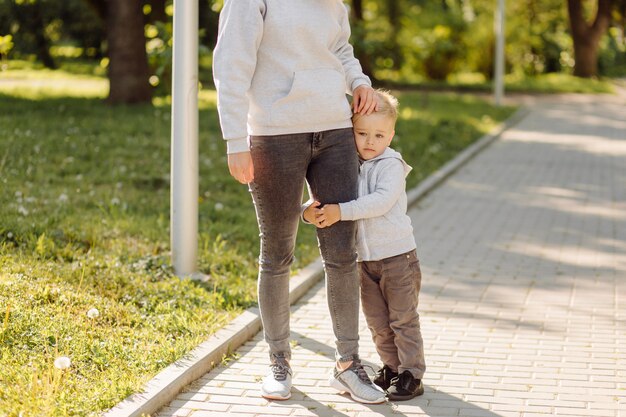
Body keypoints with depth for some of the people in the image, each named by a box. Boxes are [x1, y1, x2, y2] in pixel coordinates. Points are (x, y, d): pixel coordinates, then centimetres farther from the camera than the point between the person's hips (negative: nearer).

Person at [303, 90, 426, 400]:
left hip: (398, 256, -6)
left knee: (403, 319, 1)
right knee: (377, 322, 14)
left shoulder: (390, 165, -13)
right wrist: (310, 212, -21)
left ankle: (412, 375, 10)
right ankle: (391, 368, 28)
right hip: (366, 260, 6)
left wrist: (341, 211, -35)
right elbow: (325, 204, 3)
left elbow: (382, 201, -29)